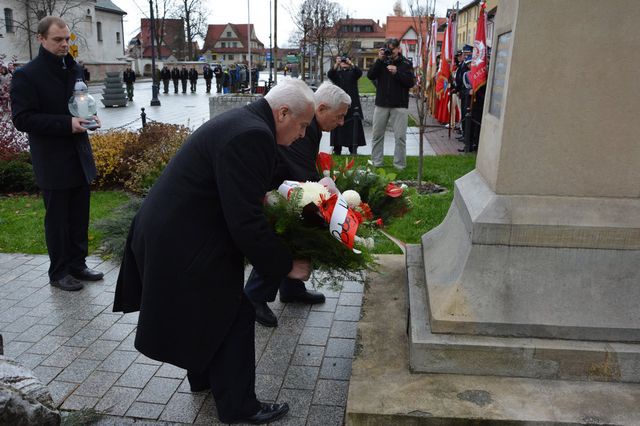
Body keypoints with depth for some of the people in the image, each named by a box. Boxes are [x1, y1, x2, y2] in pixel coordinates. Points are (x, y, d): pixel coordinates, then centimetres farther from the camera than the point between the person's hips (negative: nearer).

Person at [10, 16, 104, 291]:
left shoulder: (74, 69, 11)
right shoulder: (27, 75, -10)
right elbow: (22, 119, -14)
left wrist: (89, 116, 0)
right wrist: (66, 124, -23)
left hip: (79, 157, 6)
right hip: (53, 162, -6)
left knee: (79, 217, 13)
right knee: (57, 219, 4)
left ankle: (77, 265, 26)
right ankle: (59, 272, 17)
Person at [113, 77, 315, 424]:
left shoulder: (243, 121, 6)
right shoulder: (251, 136, -25)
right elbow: (245, 222, -27)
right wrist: (286, 266, -17)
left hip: (176, 230, 11)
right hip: (184, 242, -11)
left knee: (208, 309, 26)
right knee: (233, 317, 4)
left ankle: (204, 377, 47)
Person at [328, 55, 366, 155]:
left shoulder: (353, 73, 11)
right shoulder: (337, 73, 12)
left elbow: (359, 72, -10)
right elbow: (329, 74, -9)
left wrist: (351, 64, -27)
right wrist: (336, 64, -26)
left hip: (352, 104, 0)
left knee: (353, 127, -6)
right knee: (338, 127, -2)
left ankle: (353, 149, -4)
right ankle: (337, 149, 3)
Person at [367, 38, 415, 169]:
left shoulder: (405, 64, 2)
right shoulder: (382, 62, 9)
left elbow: (411, 82, -8)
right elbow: (370, 76, -4)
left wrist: (396, 72, -18)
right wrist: (379, 60, -11)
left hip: (400, 105, -3)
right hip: (381, 104, 3)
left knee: (400, 136, -2)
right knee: (377, 135, 7)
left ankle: (399, 165, 6)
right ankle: (376, 162, 17)